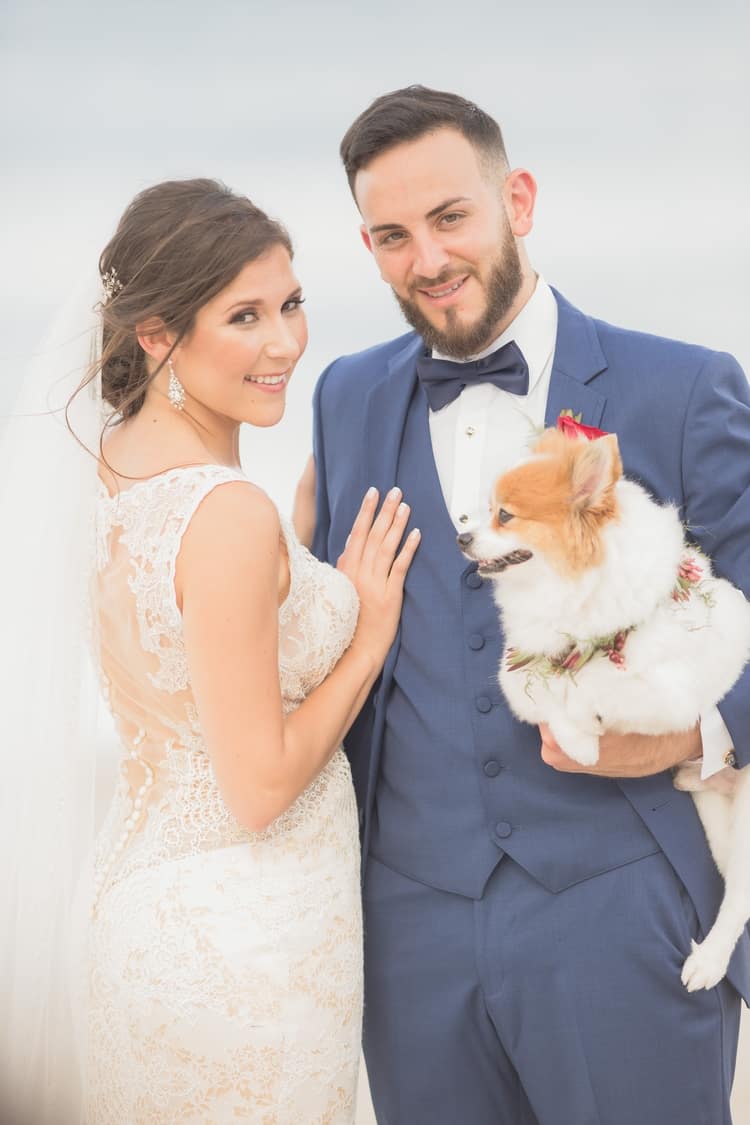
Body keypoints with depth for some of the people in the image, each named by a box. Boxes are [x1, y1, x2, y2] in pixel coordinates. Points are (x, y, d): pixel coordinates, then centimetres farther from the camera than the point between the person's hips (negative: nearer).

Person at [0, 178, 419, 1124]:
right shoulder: (229, 515, -26)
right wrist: (370, 631, -11)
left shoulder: (106, 467, 1)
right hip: (243, 932, -9)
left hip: (137, 893, 9)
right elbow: (260, 785, -22)